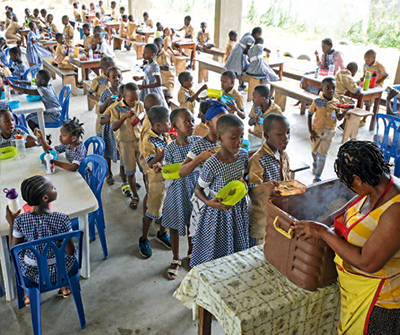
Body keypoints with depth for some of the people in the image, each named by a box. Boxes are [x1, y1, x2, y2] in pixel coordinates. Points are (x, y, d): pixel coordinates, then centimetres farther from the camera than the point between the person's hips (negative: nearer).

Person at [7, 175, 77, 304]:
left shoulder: (20, 220, -21)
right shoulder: (62, 219, -27)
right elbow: (70, 251, -18)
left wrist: (11, 223, 2)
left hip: (32, 274, 2)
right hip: (60, 270, -1)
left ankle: (28, 294, 43)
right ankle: (65, 287, 43)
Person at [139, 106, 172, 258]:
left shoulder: (166, 135, 1)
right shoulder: (148, 141, -21)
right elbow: (151, 163, -28)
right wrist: (166, 149, -34)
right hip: (157, 180, -7)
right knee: (153, 211, 6)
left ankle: (162, 233, 40)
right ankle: (144, 239, 25)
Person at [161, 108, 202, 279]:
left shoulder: (198, 141, -6)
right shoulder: (170, 148, -12)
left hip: (195, 188, 2)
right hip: (177, 190, -2)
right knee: (174, 225, 10)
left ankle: (191, 254, 43)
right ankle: (176, 259, 32)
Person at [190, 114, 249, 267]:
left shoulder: (243, 155, -9)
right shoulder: (211, 165, -25)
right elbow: (198, 189, -12)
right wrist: (209, 202, -28)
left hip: (239, 208, 5)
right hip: (219, 212, -5)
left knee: (238, 247, 21)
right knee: (217, 251, 10)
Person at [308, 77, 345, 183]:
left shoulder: (336, 102, -4)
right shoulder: (317, 101, -10)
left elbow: (339, 118, 1)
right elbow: (310, 115, -4)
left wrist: (346, 110, -18)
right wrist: (311, 131, -9)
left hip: (329, 133, 0)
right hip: (317, 131, 0)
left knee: (323, 154, 0)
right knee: (314, 151, 20)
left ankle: (317, 177, 7)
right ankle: (315, 163, 54)